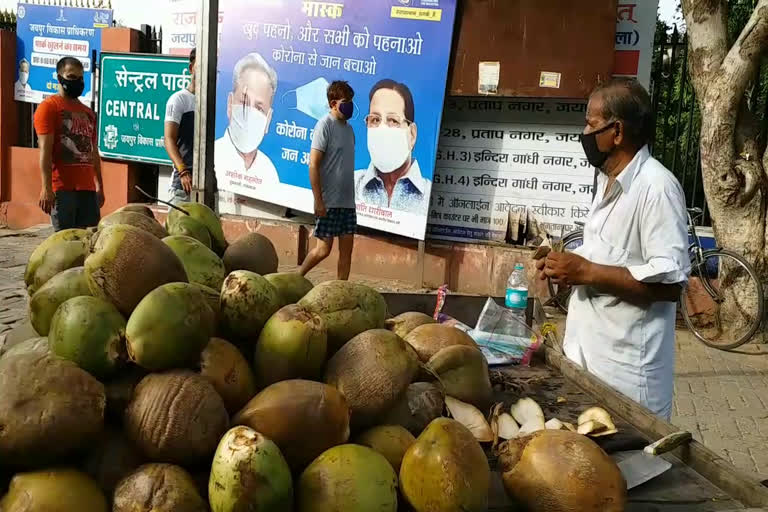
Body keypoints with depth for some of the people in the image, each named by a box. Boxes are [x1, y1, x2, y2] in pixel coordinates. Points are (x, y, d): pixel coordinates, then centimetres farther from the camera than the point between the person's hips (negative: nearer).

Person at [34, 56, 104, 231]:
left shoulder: (88, 113, 20)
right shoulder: (49, 106, -1)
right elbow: (45, 150, -9)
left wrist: (99, 186, 17)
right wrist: (46, 187, -17)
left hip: (88, 188, 6)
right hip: (62, 189, -6)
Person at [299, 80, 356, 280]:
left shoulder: (348, 127, 13)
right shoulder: (325, 125, -10)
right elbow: (313, 165, -15)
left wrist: (351, 197, 16)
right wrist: (318, 201, -19)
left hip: (347, 201, 7)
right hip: (328, 202, -7)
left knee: (347, 249, 5)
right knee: (324, 249, -3)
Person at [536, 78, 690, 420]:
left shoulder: (656, 186, -18)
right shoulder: (610, 182, 11)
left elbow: (670, 281, -24)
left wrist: (586, 271, -22)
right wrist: (570, 267, 5)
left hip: (626, 365, -9)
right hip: (588, 351, 9)